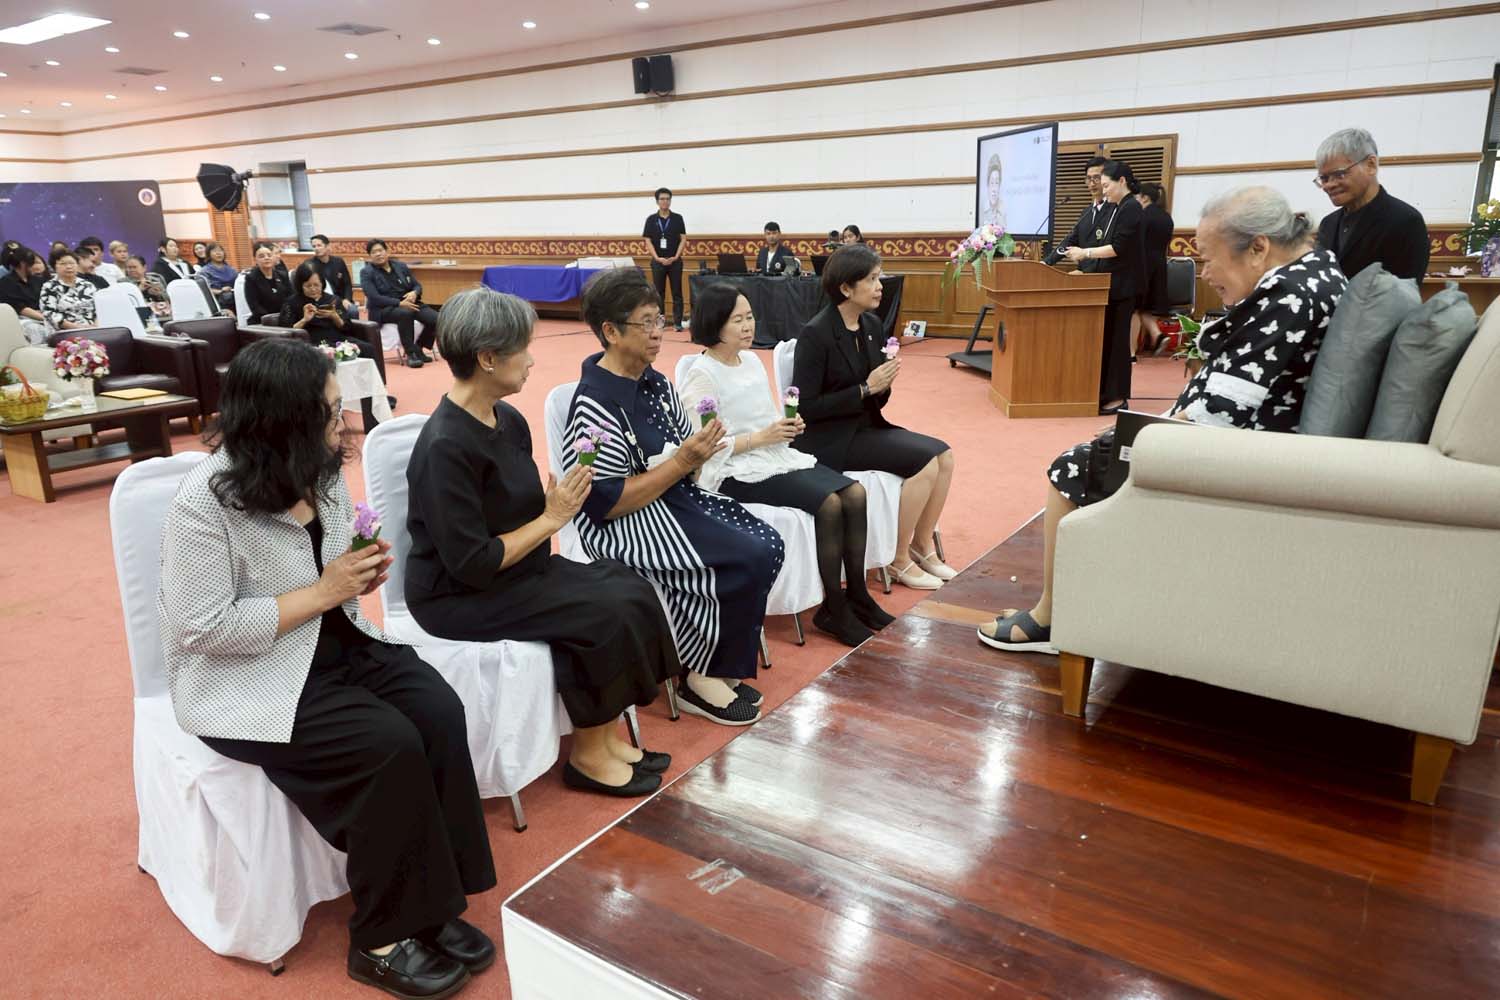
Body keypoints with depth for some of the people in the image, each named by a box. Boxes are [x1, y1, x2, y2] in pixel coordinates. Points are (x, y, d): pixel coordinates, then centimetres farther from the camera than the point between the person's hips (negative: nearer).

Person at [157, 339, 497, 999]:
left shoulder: (318, 471, 2)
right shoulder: (207, 501, -20)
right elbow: (205, 628, -22)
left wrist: (361, 574, -7)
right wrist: (323, 592, -20)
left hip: (337, 647, 7)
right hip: (247, 680, -6)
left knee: (440, 713, -19)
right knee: (391, 745, -26)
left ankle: (432, 905, -7)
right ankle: (382, 940, -6)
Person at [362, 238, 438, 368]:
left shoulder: (401, 266, 13)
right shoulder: (366, 273, 0)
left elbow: (417, 285, 14)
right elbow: (374, 298, -13)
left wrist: (414, 293, -13)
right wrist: (399, 303, -24)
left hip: (408, 304, 5)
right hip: (382, 309, -4)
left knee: (436, 318, -21)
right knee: (405, 313, -39)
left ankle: (418, 349, 0)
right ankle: (411, 353, -27)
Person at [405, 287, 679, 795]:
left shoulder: (508, 420, 4)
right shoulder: (445, 447, -23)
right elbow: (472, 565, -25)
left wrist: (559, 502, -10)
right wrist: (551, 518, -18)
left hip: (517, 568, 9)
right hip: (457, 597, -8)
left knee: (631, 591, -9)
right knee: (603, 614, -21)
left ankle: (607, 735, 3)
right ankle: (587, 755, -1)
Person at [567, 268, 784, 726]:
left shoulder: (655, 383, 8)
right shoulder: (595, 405, -18)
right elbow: (606, 503, -22)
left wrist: (701, 449, -7)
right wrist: (681, 463, -22)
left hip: (674, 498, 9)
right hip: (628, 524, -9)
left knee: (770, 542, -7)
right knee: (752, 559, -19)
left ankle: (721, 667, 6)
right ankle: (706, 679, 1)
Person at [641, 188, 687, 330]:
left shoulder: (677, 218, 3)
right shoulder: (651, 219, 3)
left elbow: (683, 239, 1)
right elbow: (648, 241, 0)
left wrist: (675, 257, -10)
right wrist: (657, 258, -11)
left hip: (674, 261, 0)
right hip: (658, 261, 0)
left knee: (677, 293, 1)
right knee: (658, 293, 4)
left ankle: (677, 322, 4)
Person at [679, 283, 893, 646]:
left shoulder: (752, 360, 12)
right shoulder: (702, 376, -11)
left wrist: (789, 426, -1)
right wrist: (762, 437, -18)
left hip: (776, 456, 8)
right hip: (736, 472, -8)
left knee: (855, 494, -11)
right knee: (829, 502, -25)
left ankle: (856, 595, 1)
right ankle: (833, 609, -10)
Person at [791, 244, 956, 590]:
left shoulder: (872, 324, 7)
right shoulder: (816, 334, -16)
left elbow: (874, 399, 14)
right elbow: (806, 407, -18)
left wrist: (884, 384, -10)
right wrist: (865, 388, -20)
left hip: (866, 425, 8)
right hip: (830, 439, -8)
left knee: (943, 455, -8)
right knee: (925, 462, -19)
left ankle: (921, 547, 8)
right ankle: (899, 559, -3)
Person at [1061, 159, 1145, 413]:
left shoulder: (1131, 208, -13)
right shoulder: (1117, 209, 14)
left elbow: (1119, 248, -19)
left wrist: (1085, 253, -16)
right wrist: (1084, 255, 6)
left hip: (1124, 286, -9)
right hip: (1113, 284, 9)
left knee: (1117, 338, -5)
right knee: (1106, 337, 9)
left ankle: (1118, 397, 1)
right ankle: (1105, 392, 15)